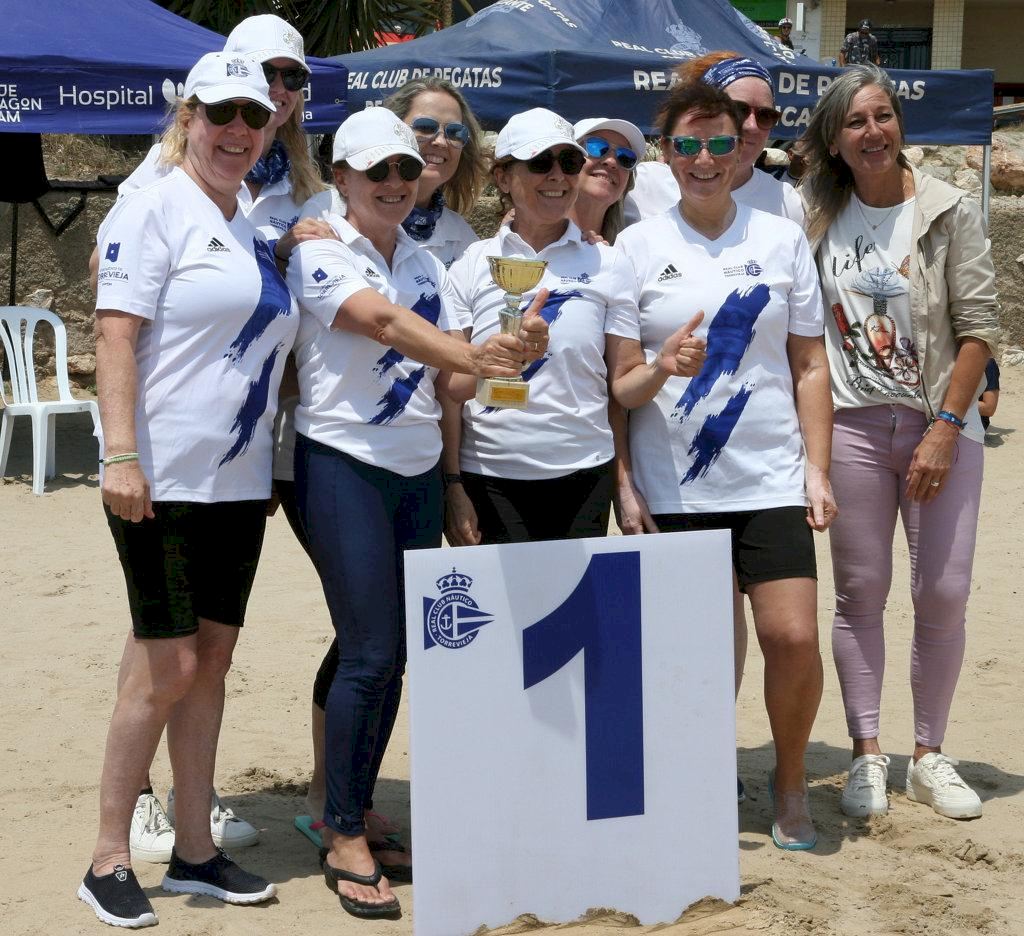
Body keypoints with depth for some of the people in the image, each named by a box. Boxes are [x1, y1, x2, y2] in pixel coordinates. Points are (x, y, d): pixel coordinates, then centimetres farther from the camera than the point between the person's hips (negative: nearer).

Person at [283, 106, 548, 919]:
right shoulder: (320, 254, -6)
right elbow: (384, 321, -23)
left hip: (418, 470, 6)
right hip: (344, 464, -6)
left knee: (396, 655, 8)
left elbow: (447, 370, 5)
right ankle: (343, 838, 3)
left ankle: (353, 816, 22)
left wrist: (510, 352, -16)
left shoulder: (427, 264, 12)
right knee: (371, 654, -9)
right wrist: (477, 356, -37)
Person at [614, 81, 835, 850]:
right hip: (673, 487, 0)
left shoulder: (782, 239, 7)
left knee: (794, 638, -7)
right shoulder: (637, 247, 3)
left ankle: (791, 780, 18)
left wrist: (818, 470, 1)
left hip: (769, 478, 1)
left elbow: (809, 364, 8)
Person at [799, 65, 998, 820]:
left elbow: (979, 328, -6)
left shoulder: (951, 212, -4)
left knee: (944, 594, -2)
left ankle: (930, 756, 13)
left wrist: (946, 428, -13)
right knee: (861, 592, 4)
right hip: (852, 424, 2)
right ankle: (867, 756, 13)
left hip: (942, 425, -2)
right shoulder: (820, 216, 3)